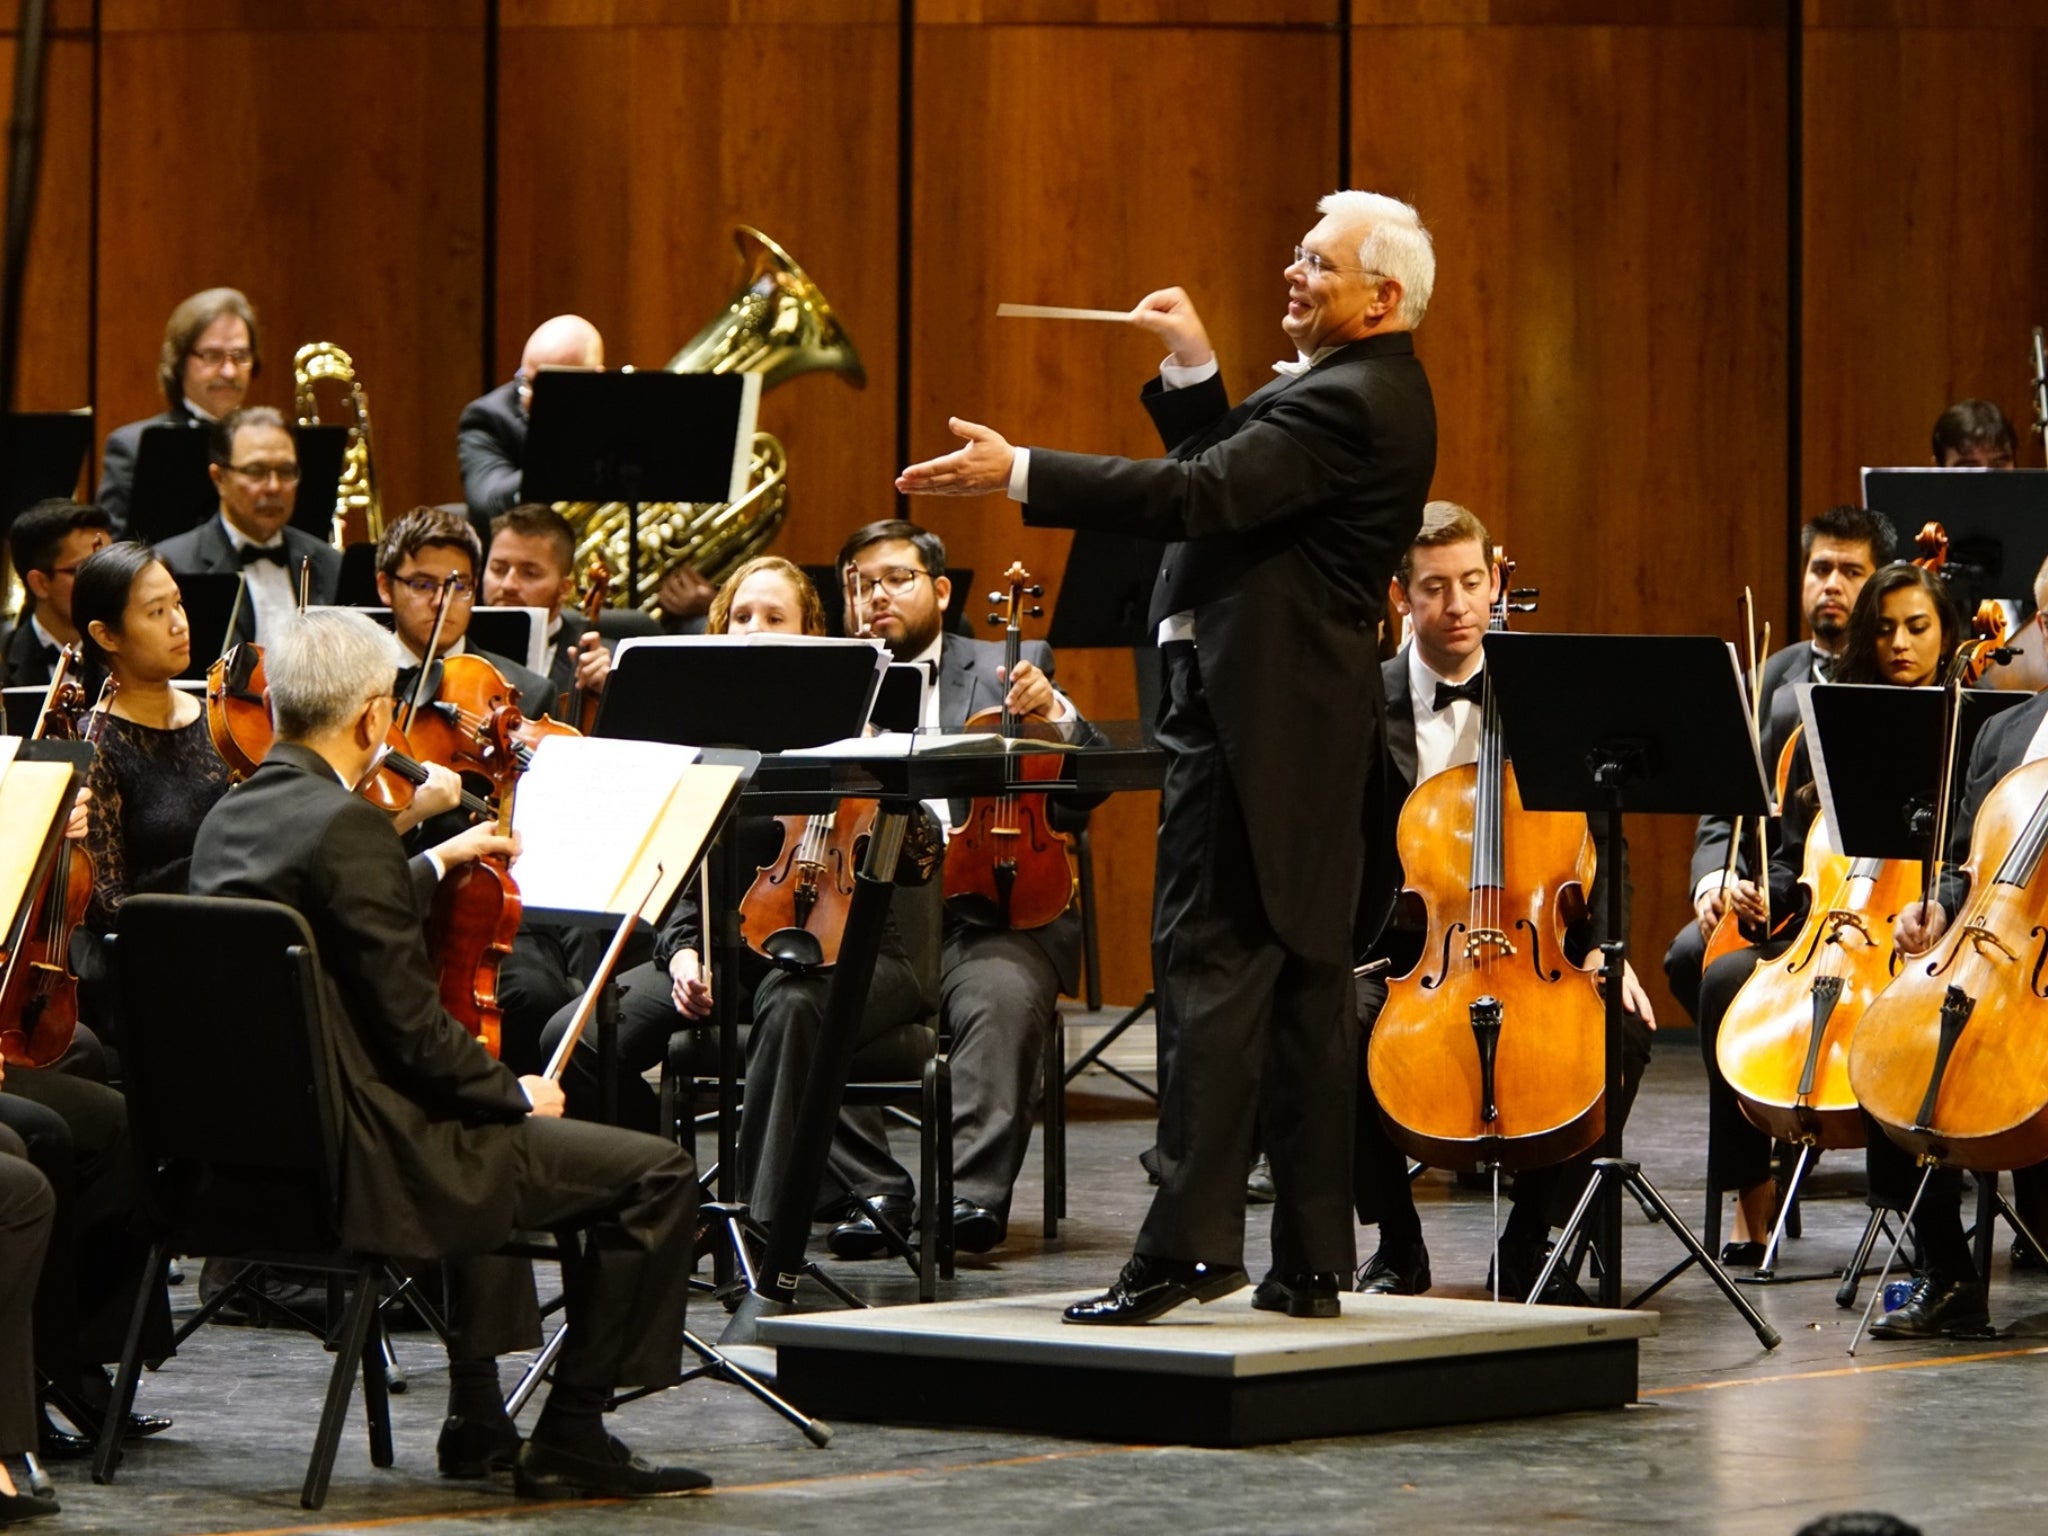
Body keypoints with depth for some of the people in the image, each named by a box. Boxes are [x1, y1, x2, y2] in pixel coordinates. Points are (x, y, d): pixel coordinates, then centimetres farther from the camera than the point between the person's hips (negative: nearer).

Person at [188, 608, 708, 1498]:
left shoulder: (225, 821, 8)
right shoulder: (347, 826, -19)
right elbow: (412, 1025, -21)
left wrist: (434, 865, 33)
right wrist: (516, 1092, -5)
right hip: (359, 1160, -10)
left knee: (484, 1128, 39)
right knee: (655, 1173, -5)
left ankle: (477, 1423, 37)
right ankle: (569, 1441, 1)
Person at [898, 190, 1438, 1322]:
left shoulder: (1347, 402, -16)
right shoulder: (1362, 391, 17)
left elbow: (1205, 497, -25)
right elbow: (1232, 482, 18)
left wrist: (1021, 474, -25)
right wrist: (1193, 367, 8)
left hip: (1257, 716, -11)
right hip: (1307, 718, 11)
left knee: (1212, 963, -10)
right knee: (1300, 973, 10)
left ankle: (1189, 1242, -12)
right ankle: (1310, 1259, 13)